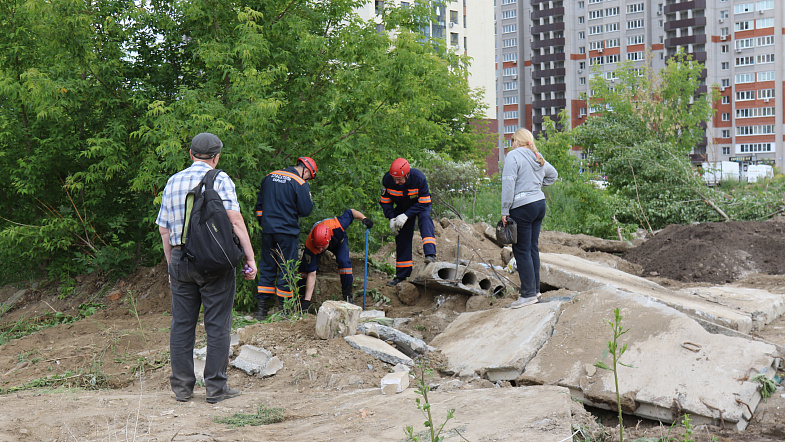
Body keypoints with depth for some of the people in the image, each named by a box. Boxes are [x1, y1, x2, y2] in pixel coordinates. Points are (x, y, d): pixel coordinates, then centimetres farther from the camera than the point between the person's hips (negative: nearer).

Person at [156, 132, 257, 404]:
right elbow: (235, 220, -13)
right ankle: (215, 388, 3)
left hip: (180, 259, 5)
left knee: (181, 325, 10)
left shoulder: (173, 182, 12)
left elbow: (163, 229, 13)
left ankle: (182, 387, 14)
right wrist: (250, 258, -10)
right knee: (217, 325, 1)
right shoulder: (220, 179, -4)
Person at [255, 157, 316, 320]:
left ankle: (261, 309, 10)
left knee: (266, 267, 11)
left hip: (268, 231, 5)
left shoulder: (269, 177, 11)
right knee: (286, 269, 3)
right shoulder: (300, 184, -10)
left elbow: (259, 204, 17)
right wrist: (308, 195, 8)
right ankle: (284, 310, 7)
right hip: (287, 233, -5)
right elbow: (306, 210, -8)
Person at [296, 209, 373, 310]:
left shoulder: (336, 225, -46)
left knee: (344, 262, -25)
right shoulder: (310, 246, -42)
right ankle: (302, 298, 2)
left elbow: (350, 212, -24)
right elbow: (311, 274, -37)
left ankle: (348, 297, -11)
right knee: (305, 267, -18)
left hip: (339, 240, 0)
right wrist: (307, 300, -40)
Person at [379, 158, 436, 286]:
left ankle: (430, 254, -46)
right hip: (402, 208, 3)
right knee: (402, 239, 0)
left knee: (425, 218, -35)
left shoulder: (419, 178, -33)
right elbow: (385, 201, -8)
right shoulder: (387, 179, -24)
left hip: (420, 205, -3)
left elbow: (424, 203, -27)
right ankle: (401, 274, 10)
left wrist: (406, 215, -34)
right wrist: (391, 218, -21)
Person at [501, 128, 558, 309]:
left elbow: (508, 184, -16)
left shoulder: (513, 155, -9)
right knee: (533, 248, 15)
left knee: (521, 251, -3)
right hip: (540, 205, 8)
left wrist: (505, 211, -13)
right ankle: (535, 289, 20)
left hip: (522, 207, -8)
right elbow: (553, 175, 33)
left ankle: (528, 294, -2)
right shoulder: (538, 158, 14)